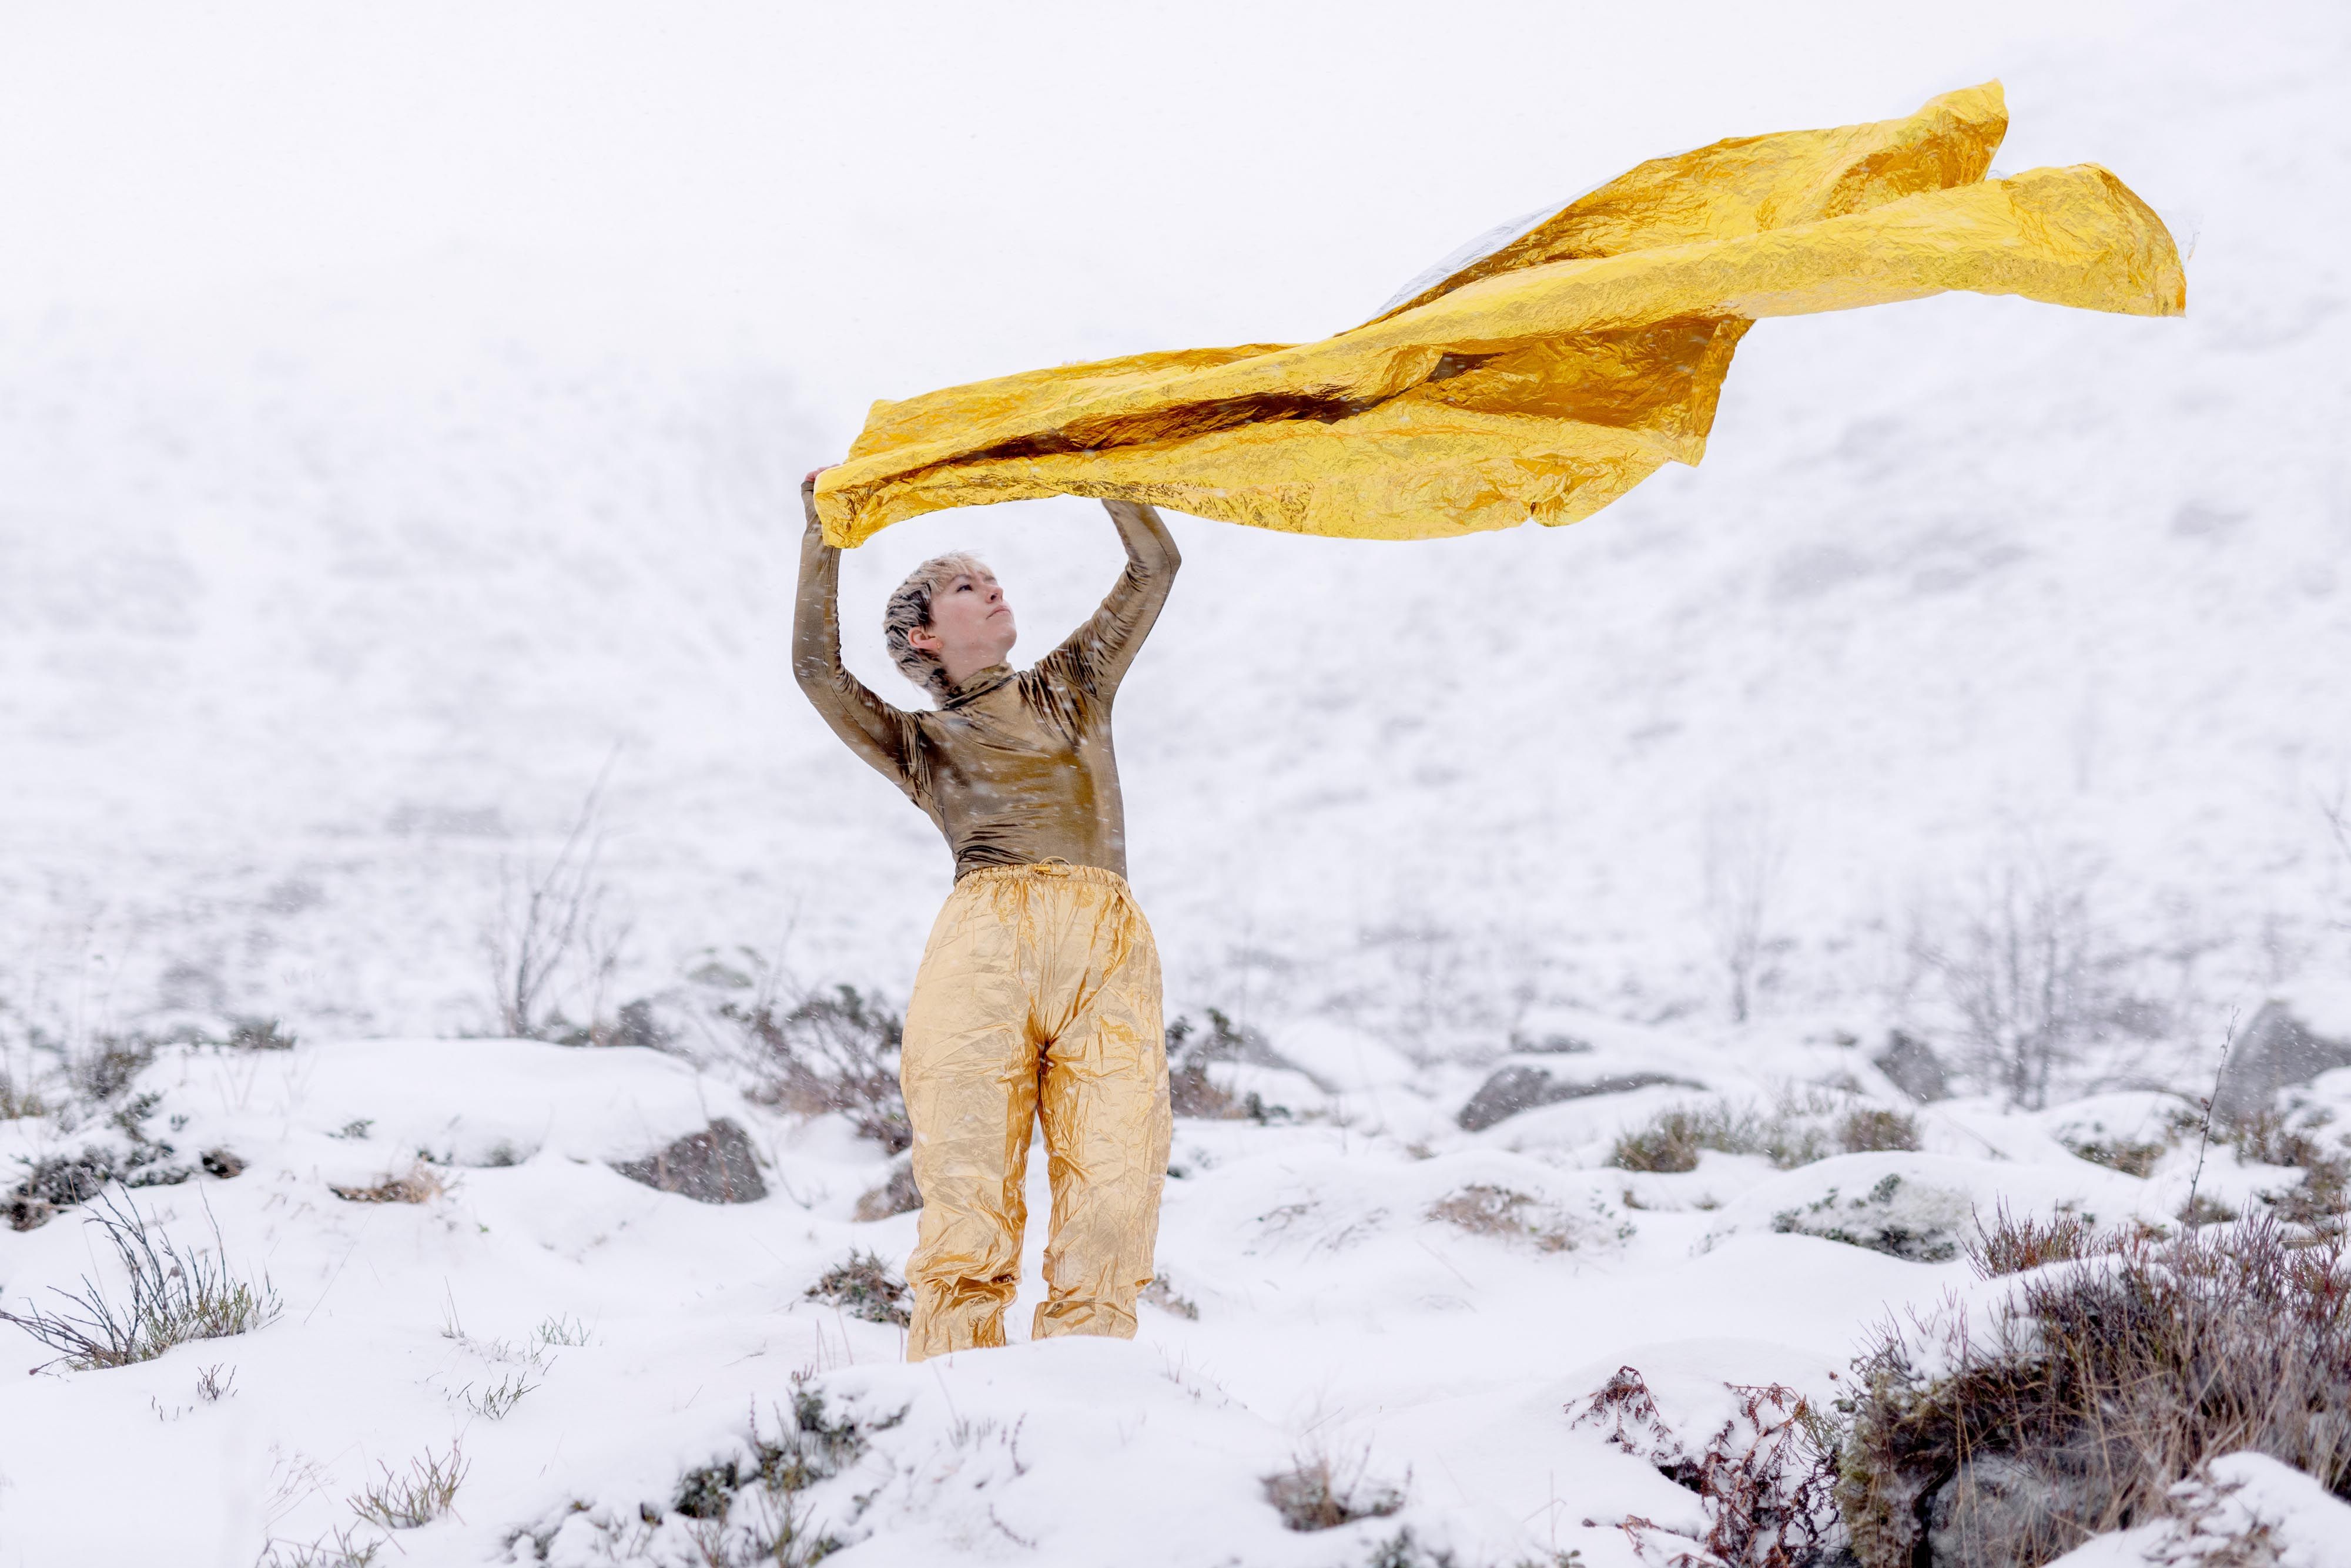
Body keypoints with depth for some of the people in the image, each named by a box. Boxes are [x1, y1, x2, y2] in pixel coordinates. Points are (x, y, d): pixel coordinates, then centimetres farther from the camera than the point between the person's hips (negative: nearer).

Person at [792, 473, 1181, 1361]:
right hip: (985, 939, -2)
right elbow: (816, 667, 10)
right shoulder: (919, 745, 26)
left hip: (1112, 953, 2)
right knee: (971, 1210, -14)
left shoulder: (1070, 687, 32)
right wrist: (824, 538, 13)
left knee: (1109, 1210, -13)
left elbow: (1156, 565, 30)